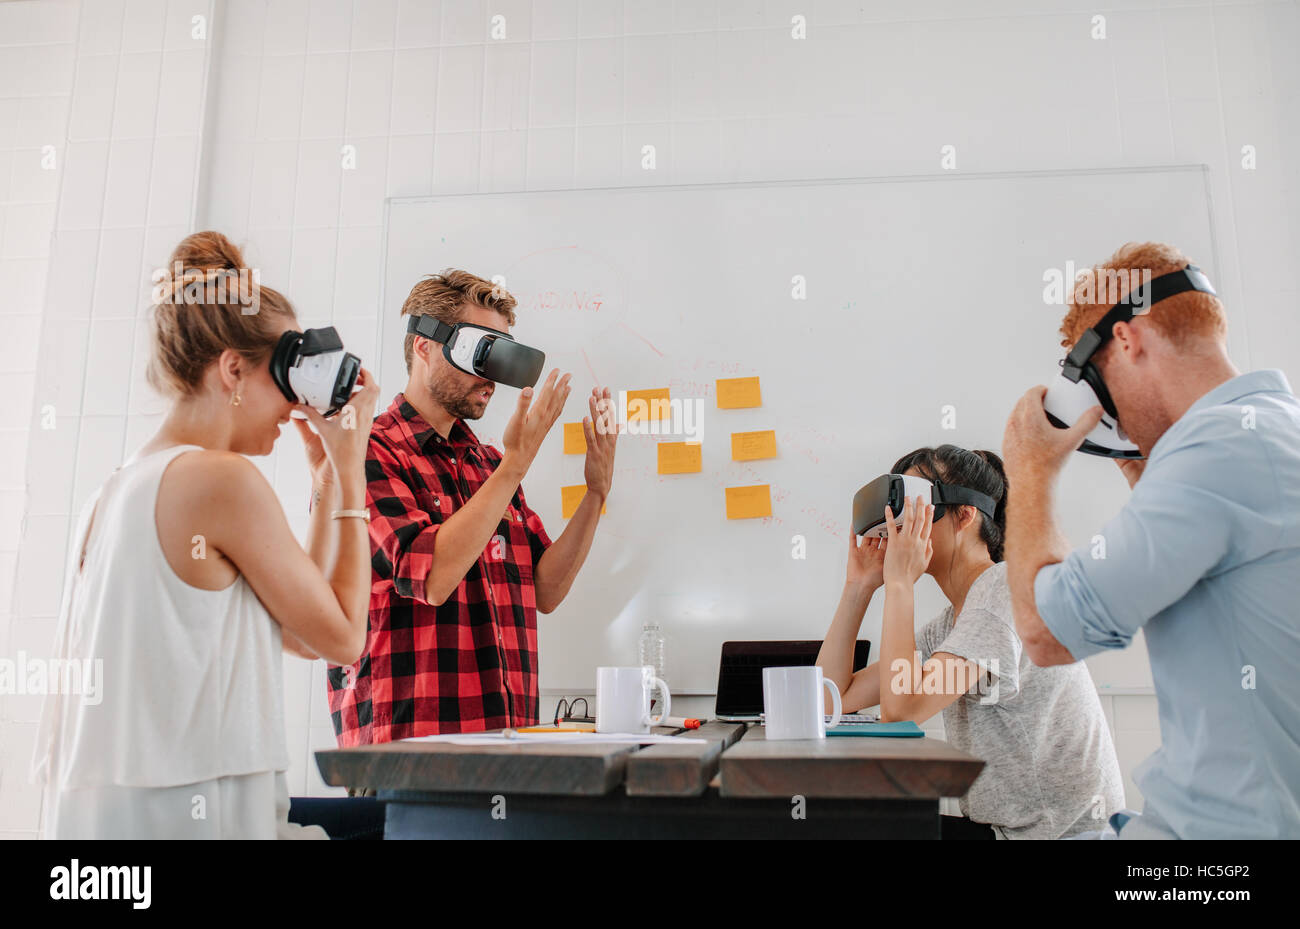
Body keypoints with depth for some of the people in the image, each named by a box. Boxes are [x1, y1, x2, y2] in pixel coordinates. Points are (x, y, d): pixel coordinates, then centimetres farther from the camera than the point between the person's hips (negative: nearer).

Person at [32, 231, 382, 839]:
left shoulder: (110, 493, 11)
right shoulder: (226, 479, -15)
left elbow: (298, 633, 12)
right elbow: (342, 637, -5)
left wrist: (326, 484, 14)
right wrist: (349, 471, -1)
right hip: (192, 811, -9)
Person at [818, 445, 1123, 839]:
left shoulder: (1008, 586, -16)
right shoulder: (945, 628, 10)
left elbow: (900, 710, -25)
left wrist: (899, 582, -17)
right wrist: (859, 585, 4)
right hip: (1001, 826, 8)